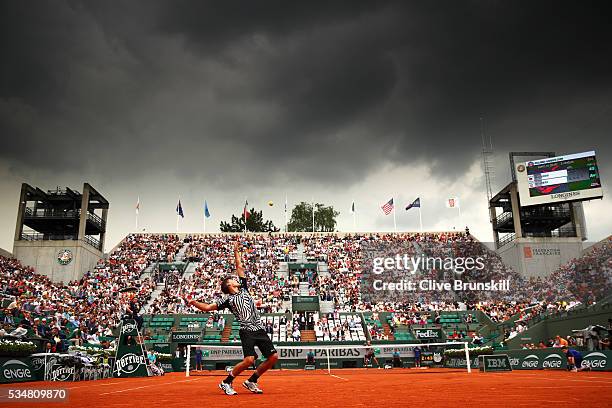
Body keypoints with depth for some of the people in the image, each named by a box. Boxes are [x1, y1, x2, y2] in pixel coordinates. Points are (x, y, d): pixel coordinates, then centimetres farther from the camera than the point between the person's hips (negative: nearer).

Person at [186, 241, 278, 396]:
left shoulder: (243, 289, 21)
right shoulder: (228, 300, 7)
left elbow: (239, 267, 26)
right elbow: (208, 307, 5)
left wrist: (236, 252, 27)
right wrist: (193, 302, -3)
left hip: (260, 329, 6)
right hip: (247, 330, -6)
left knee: (273, 357, 0)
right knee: (249, 360, -19)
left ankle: (251, 381, 16)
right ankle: (226, 382, 2)